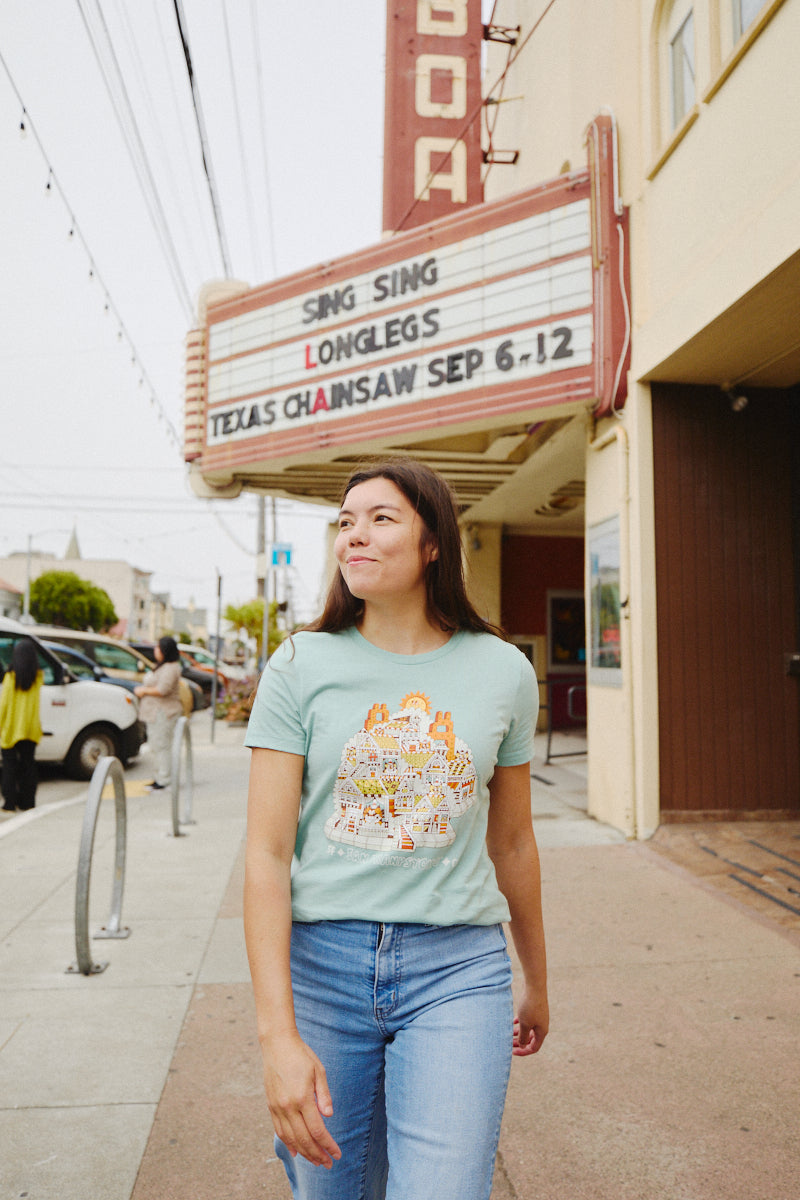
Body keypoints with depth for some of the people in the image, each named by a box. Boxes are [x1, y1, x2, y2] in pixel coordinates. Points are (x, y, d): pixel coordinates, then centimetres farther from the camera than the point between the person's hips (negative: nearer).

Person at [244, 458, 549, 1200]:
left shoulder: (503, 672, 0)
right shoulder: (301, 666, -4)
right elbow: (266, 855, -7)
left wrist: (536, 982, 21)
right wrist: (278, 1035, -13)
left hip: (457, 969, 0)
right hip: (319, 960, 0)